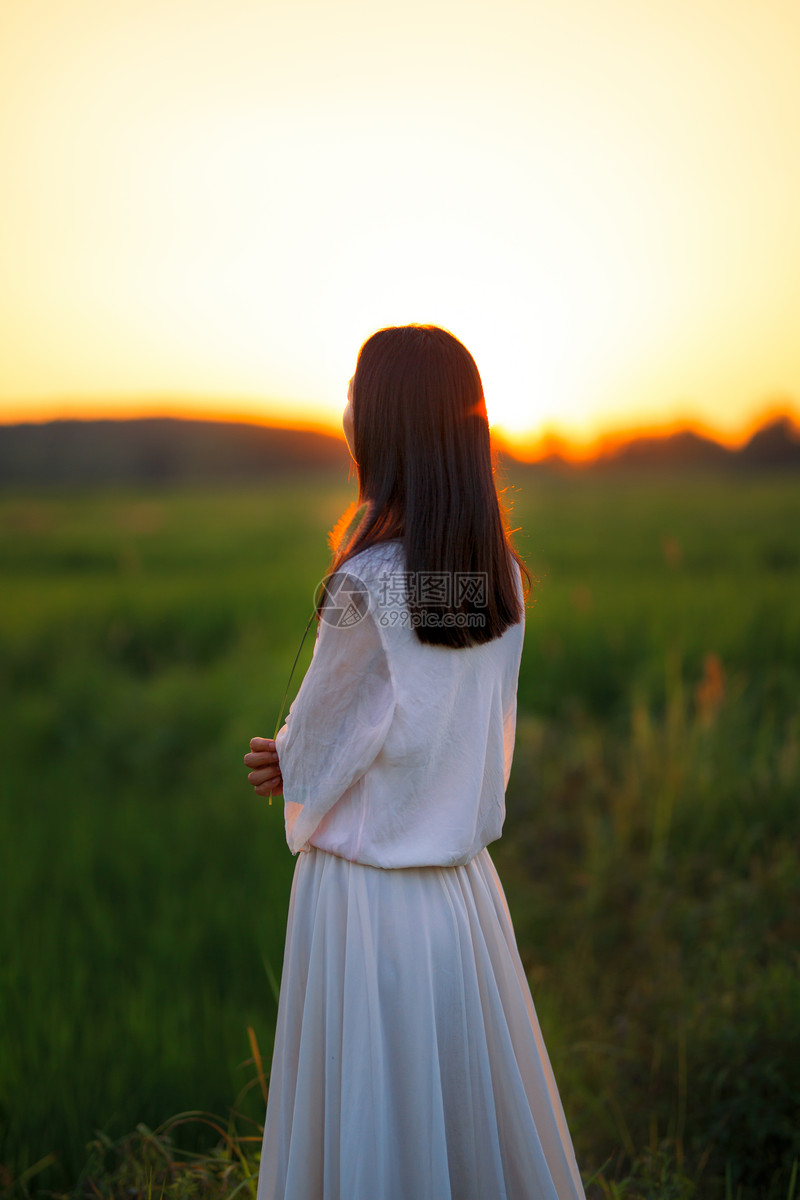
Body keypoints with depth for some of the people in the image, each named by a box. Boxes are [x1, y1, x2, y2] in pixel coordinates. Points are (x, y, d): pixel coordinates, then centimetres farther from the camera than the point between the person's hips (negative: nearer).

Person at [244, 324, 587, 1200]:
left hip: (366, 890, -6)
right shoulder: (502, 578, -2)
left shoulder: (368, 586, -21)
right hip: (462, 885, 6)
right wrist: (299, 759, 12)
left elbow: (315, 752, -10)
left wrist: (286, 765, 12)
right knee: (474, 1098, 20)